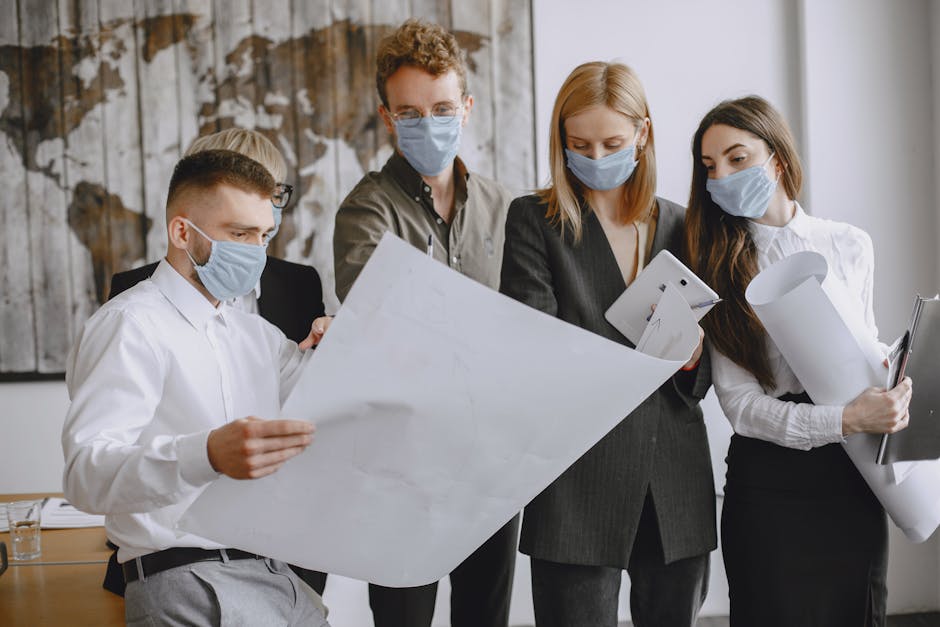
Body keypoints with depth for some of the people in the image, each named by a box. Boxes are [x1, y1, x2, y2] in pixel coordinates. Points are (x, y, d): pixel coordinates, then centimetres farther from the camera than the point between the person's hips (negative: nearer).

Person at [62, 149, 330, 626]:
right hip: (185, 582, -8)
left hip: (272, 575, 8)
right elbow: (88, 474, -23)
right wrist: (208, 455, -39)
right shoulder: (132, 325, -9)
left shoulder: (252, 331, 18)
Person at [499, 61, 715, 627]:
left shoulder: (680, 226, 12)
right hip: (580, 483, -3)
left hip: (677, 484, 4)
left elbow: (705, 377, 14)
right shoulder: (535, 219, 3)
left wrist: (691, 354, -10)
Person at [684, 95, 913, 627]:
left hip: (854, 480, 3)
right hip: (768, 483, -2)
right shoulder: (720, 268, -3)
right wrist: (847, 420, -22)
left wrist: (891, 397, -3)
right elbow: (741, 404, -10)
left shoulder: (850, 245, 5)